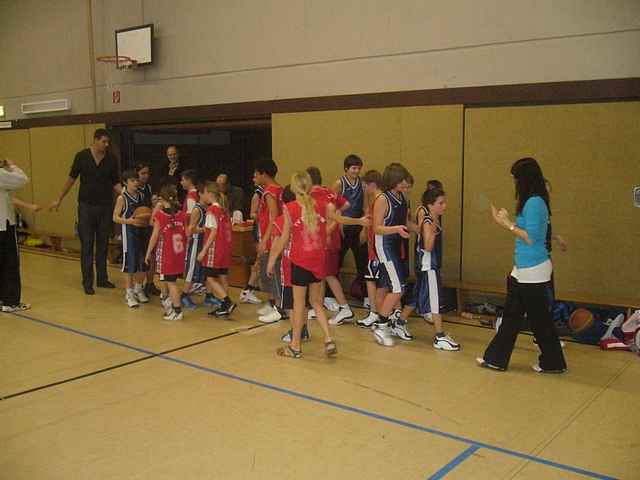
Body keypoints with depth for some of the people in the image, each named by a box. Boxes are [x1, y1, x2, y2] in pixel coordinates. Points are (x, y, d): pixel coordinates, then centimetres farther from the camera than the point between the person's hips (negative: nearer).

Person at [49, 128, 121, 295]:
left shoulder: (111, 160, -1)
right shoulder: (82, 156, -4)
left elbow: (115, 183, 4)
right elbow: (72, 178, 5)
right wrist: (59, 199, 7)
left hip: (105, 206, 2)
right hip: (86, 206, -2)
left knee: (103, 244, 10)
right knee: (86, 245, 1)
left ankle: (102, 278, 20)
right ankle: (87, 282, 7)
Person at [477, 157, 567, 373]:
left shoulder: (535, 203, -18)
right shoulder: (530, 202, 10)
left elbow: (531, 238, -21)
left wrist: (508, 224, -14)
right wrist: (505, 221, 13)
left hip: (533, 271, -10)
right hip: (522, 270, 10)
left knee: (539, 318, 4)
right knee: (511, 315, 13)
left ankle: (553, 363, 19)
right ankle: (496, 358, 21)